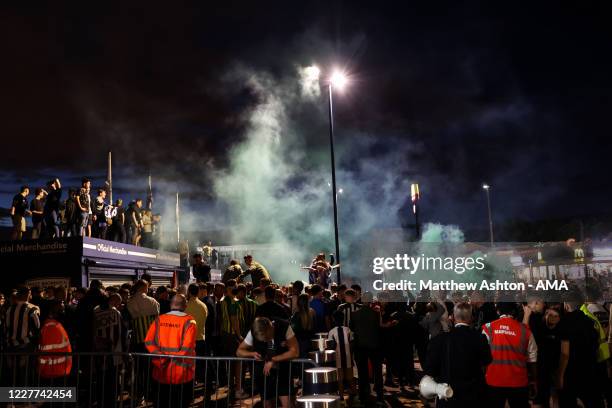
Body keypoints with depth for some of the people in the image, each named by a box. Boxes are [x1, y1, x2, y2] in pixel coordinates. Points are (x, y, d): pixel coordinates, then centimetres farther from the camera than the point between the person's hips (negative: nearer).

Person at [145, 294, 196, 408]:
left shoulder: (159, 320, 1)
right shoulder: (189, 322, -10)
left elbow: (148, 342, -6)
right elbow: (187, 347, -19)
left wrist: (162, 360, -6)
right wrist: (177, 360, -5)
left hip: (161, 372, 3)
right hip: (182, 373, -3)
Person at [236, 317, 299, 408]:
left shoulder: (284, 327, -20)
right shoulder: (253, 333, -15)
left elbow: (294, 352, -22)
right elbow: (239, 351, -3)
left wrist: (273, 360, -26)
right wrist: (253, 354, -22)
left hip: (283, 371, -2)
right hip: (263, 372, 2)